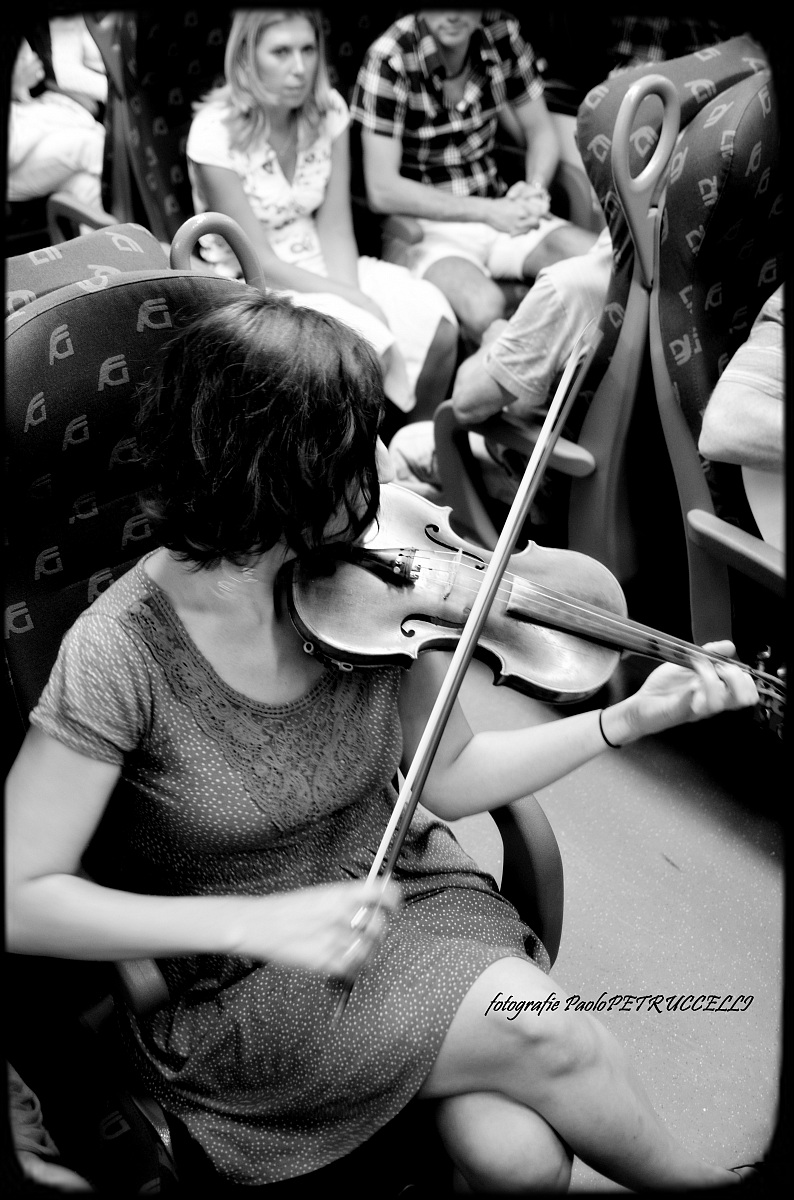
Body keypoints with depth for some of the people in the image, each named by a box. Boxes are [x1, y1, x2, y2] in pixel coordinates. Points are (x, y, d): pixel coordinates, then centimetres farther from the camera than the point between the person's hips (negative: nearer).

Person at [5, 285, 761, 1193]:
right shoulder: (121, 654, -22)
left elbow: (448, 775, 2)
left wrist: (627, 720, -9)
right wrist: (256, 924, -30)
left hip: (407, 895, 3)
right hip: (242, 987, -3)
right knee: (531, 1021, -24)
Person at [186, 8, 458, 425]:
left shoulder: (328, 110, -2)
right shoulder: (215, 133, -17)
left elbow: (335, 227, -4)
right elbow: (258, 260, -18)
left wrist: (353, 294, -23)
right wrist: (361, 302, -22)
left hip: (321, 266, 5)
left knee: (436, 322, -17)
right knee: (363, 339, -30)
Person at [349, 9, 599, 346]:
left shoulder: (502, 35, -3)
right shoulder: (389, 58, -17)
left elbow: (540, 131, 9)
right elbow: (383, 191, -18)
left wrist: (535, 188, -14)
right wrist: (487, 212, -22)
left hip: (498, 211, 5)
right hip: (428, 223, -5)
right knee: (484, 307, -36)